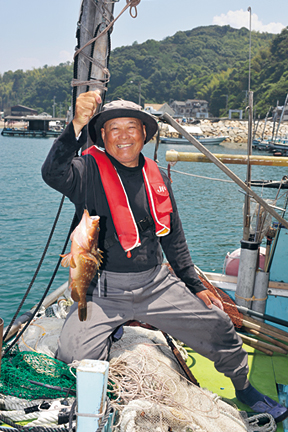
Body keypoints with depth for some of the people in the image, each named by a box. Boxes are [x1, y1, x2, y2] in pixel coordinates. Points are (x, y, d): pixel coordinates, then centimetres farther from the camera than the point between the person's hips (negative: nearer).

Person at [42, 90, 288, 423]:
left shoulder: (156, 178, 9)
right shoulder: (89, 171, -6)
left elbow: (174, 239, 15)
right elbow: (53, 174, -29)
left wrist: (195, 285, 13)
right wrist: (76, 126, -42)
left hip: (157, 284, 4)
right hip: (103, 290, -3)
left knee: (217, 325, 2)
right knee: (74, 356, -22)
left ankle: (243, 386, 31)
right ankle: (111, 329, 13)